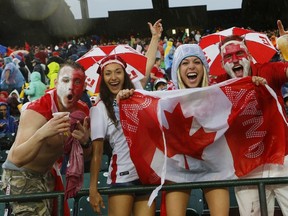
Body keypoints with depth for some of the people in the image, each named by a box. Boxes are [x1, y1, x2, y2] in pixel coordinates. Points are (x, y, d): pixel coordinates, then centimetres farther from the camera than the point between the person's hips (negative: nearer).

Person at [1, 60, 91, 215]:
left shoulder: (82, 111, -8)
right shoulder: (37, 111, -28)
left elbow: (85, 155, 0)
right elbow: (17, 159, -37)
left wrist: (85, 143, -23)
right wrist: (42, 134, -54)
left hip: (47, 175, 7)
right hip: (21, 175, -7)